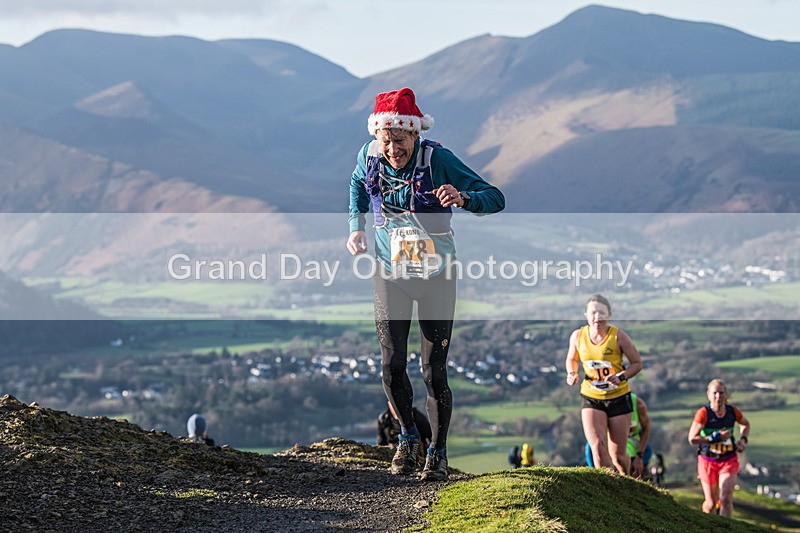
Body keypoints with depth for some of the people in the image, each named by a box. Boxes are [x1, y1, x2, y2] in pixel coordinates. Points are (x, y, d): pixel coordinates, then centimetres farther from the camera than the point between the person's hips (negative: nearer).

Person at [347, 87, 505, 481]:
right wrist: (356, 226, 3)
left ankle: (438, 453, 14)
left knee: (434, 370, -2)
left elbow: (496, 199, -20)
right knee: (392, 364, -5)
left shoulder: (438, 160, -19)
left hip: (436, 275, -2)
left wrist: (462, 198, -40)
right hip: (390, 274, 3)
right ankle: (407, 435, 21)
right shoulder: (370, 156, -9)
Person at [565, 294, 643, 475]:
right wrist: (571, 374, -7)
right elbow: (571, 359, 14)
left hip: (618, 398, -1)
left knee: (617, 454, 6)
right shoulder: (578, 336, -5)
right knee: (597, 447, -20)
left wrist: (621, 377, -21)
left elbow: (637, 363, -4)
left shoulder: (618, 336, -13)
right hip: (591, 398, 1)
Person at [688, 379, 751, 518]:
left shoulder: (733, 411, -5)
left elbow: (745, 424, 19)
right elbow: (692, 438, -22)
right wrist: (715, 437, -25)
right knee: (711, 503, 7)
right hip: (708, 461, -1)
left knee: (726, 499, -16)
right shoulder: (703, 413, -16)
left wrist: (743, 439, 1)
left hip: (729, 460, 2)